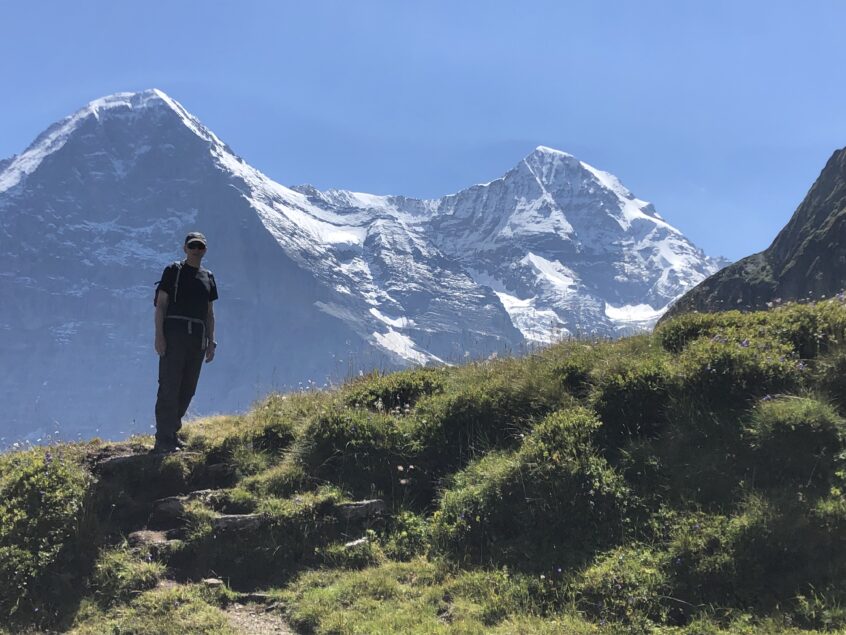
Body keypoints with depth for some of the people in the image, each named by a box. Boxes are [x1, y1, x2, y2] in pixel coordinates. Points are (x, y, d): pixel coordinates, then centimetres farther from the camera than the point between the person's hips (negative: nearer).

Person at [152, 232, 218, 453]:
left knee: (187, 390, 8)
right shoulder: (172, 271, 2)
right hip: (173, 334, -5)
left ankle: (171, 431, 22)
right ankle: (163, 441, -10)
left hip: (197, 339, 5)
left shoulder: (208, 278, 16)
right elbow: (160, 305, -2)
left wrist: (211, 342, 11)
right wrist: (159, 335, -12)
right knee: (169, 387, -10)